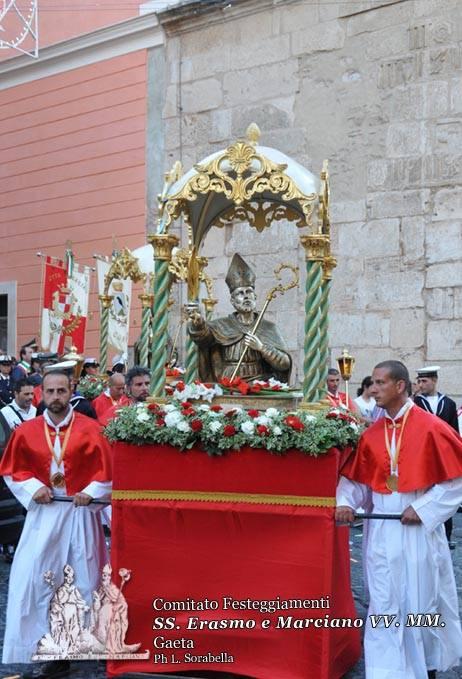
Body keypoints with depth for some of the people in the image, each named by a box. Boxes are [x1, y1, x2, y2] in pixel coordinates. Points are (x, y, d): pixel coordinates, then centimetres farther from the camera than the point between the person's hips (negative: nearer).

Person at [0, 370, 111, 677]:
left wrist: (91, 492, -14)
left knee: (85, 578, 7)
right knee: (34, 579, -2)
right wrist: (33, 488, -7)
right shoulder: (26, 431, 0)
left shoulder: (91, 429, -7)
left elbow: (108, 467, -3)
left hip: (80, 512, -2)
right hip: (44, 513, 2)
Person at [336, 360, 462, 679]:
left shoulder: (431, 428, -10)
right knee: (384, 606, 7)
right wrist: (346, 503, -10)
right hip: (381, 531, 4)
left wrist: (423, 509, -15)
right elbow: (355, 478, 9)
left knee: (421, 603, 10)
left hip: (419, 530, -3)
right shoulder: (371, 434, 4)